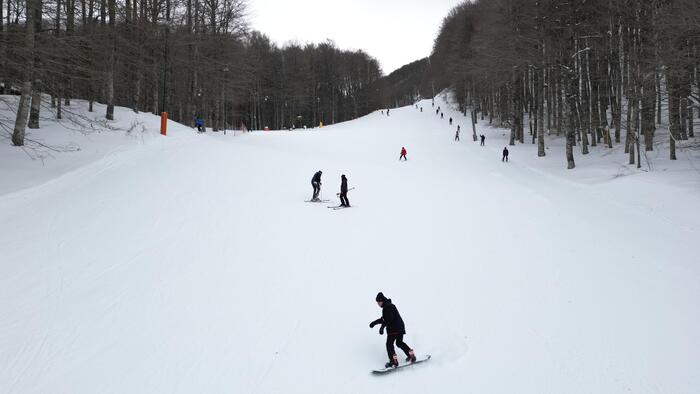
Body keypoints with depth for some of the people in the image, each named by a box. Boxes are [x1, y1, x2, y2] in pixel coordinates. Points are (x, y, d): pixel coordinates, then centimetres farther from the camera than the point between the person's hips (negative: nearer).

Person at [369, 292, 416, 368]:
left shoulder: (388, 306, -12)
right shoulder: (388, 306, 20)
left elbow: (389, 318, -24)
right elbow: (384, 318, 28)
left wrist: (382, 327, -28)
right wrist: (375, 322, 25)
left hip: (394, 328, -10)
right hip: (400, 327, 10)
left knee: (389, 344, -8)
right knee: (399, 342, 22)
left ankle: (394, 361, -15)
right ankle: (411, 355, 24)